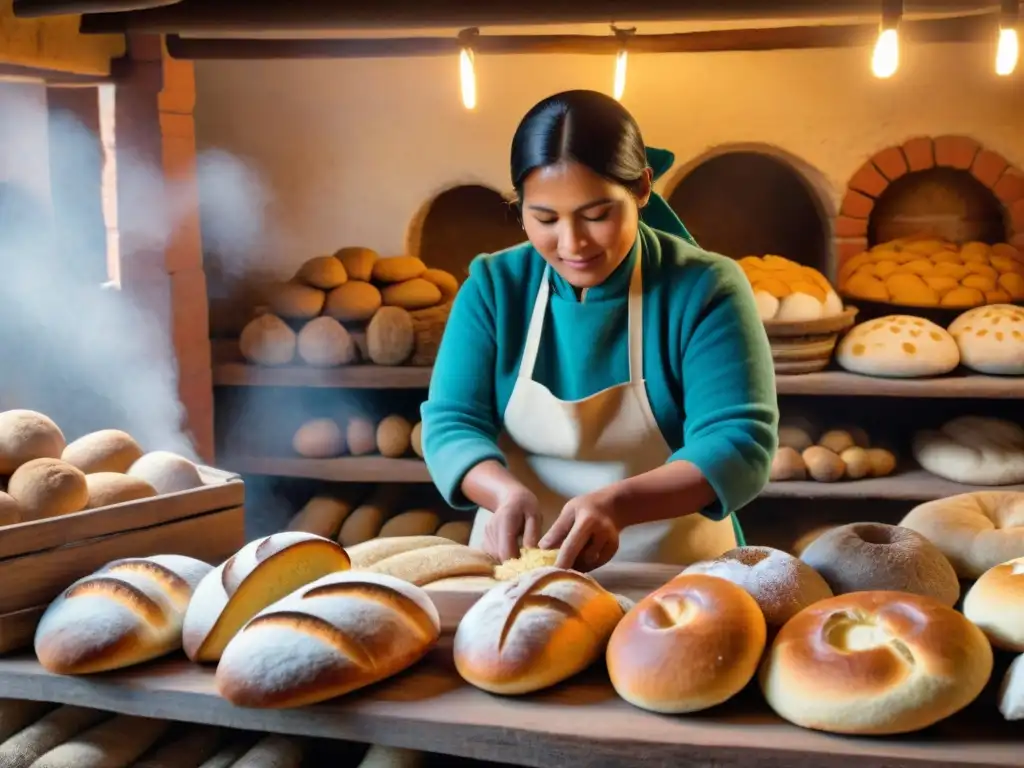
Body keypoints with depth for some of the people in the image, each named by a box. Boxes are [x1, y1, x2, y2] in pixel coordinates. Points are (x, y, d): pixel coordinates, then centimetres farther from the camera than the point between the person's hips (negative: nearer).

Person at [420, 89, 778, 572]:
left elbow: (740, 445, -16)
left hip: (673, 573, -2)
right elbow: (450, 425, -4)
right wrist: (508, 493, -25)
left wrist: (617, 504, -32)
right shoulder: (492, 286, -1)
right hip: (518, 562, 2)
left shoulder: (705, 288, -10)